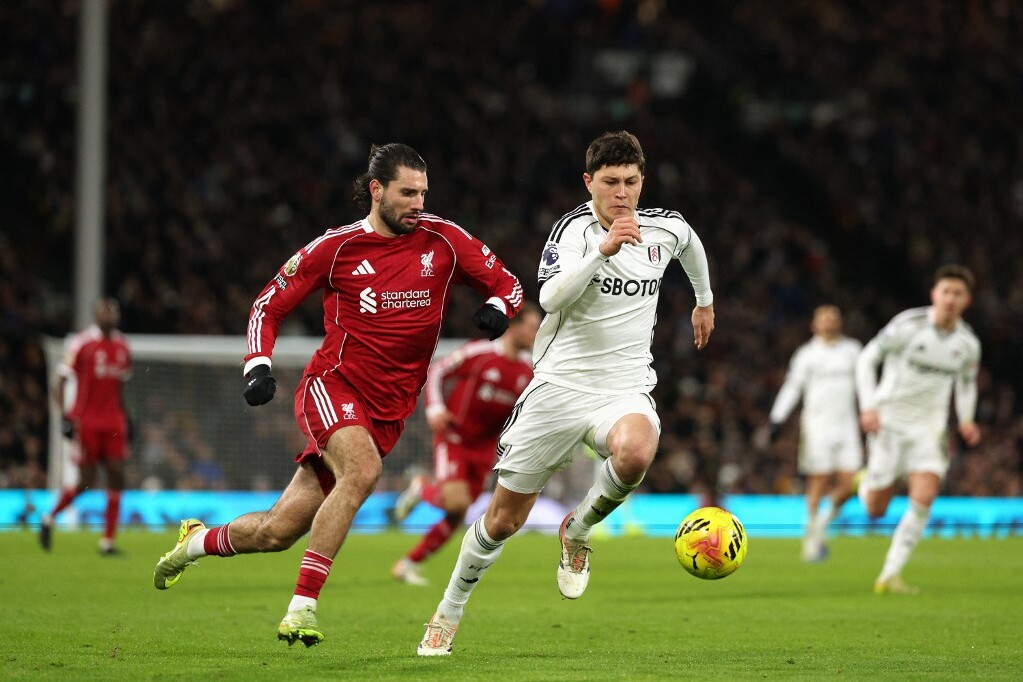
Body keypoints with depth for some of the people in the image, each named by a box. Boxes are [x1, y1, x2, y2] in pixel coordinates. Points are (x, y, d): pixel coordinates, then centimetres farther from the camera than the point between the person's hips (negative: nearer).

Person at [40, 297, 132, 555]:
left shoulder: (122, 346, 11)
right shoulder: (81, 343, -7)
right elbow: (60, 381, -6)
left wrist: (125, 417, 20)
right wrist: (63, 415, -15)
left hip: (113, 423, 5)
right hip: (86, 421, -5)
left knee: (117, 476, -4)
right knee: (86, 481, -6)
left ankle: (108, 540, 0)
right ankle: (49, 519, 19)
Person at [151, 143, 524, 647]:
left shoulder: (443, 240, 1)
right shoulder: (337, 247, -4)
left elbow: (506, 283, 9)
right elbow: (269, 305, 5)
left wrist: (497, 308, -14)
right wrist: (259, 366, -11)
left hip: (389, 410, 3)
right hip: (333, 384, -3)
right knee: (362, 470, -35)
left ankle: (199, 541, 35)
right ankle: (302, 606, -29)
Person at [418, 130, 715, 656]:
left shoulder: (666, 228, 2)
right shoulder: (574, 227, -10)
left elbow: (691, 246, 28)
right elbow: (552, 297, -27)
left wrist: (704, 301, 41)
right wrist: (603, 248, -37)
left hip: (624, 390, 2)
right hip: (559, 385, -2)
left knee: (634, 453, -36)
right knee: (505, 517, 4)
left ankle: (578, 530, -5)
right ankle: (448, 614, 27)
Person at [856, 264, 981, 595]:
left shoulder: (968, 343, -1)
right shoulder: (908, 325, -14)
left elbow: (966, 381, 19)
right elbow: (866, 359, -7)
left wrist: (966, 420, 3)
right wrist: (868, 406, -18)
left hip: (929, 427, 3)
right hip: (890, 419, -3)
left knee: (924, 498, -19)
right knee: (875, 510, -1)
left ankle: (890, 575, -12)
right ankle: (866, 482, 38)